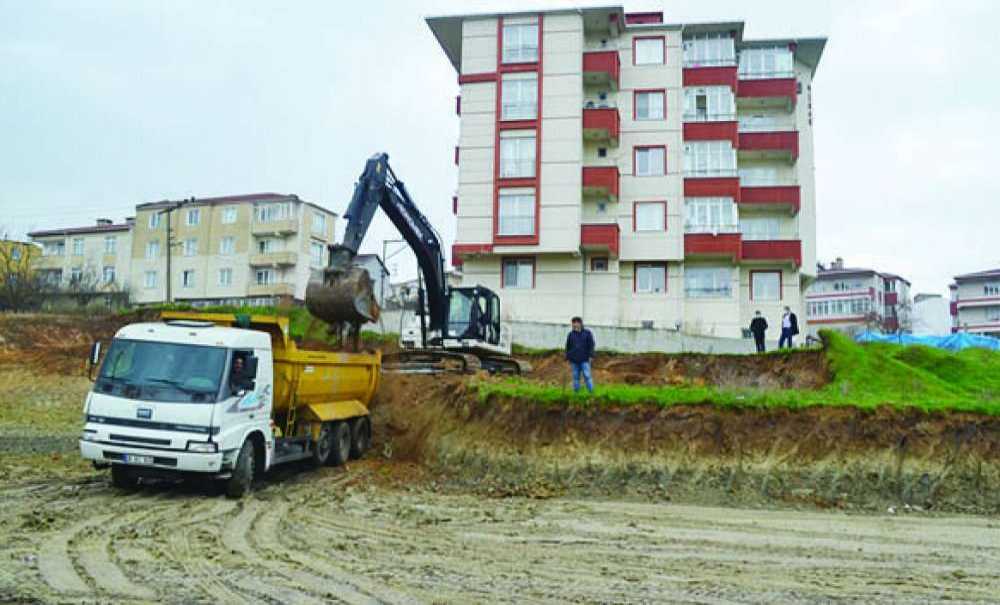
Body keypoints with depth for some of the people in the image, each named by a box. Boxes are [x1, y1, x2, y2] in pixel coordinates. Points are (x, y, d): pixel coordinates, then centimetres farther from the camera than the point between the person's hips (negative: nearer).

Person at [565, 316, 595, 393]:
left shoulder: (587, 333, 2)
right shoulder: (571, 334, 7)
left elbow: (591, 345, 1)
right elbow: (568, 347, 13)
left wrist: (590, 356, -6)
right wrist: (568, 357, 10)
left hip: (585, 360, -2)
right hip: (574, 360, 2)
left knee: (587, 375, -6)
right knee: (576, 377, 6)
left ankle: (591, 392, 0)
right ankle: (576, 392, 13)